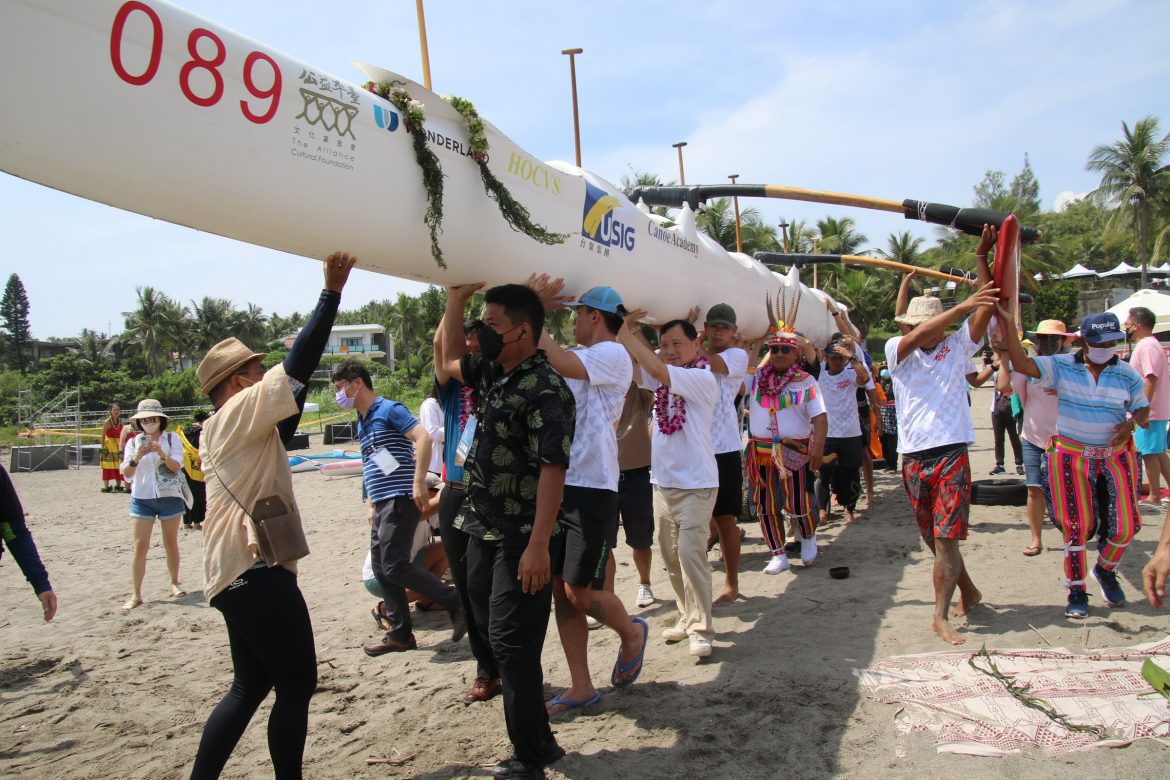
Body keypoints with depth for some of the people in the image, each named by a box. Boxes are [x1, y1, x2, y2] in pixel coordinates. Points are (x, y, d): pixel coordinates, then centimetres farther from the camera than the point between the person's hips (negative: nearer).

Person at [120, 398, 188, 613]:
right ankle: (136, 595, -1)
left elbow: (176, 466, -10)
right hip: (142, 498, 1)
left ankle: (174, 584, 25)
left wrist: (162, 454, -28)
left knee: (171, 543, 9)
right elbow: (126, 473, -2)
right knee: (140, 545, -3)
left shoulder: (172, 439, -1)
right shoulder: (134, 442, 4)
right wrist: (136, 458, -21)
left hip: (169, 497, -1)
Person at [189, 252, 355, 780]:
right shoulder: (238, 412, -8)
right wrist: (332, 291, -16)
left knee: (250, 685, 16)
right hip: (257, 572, -10)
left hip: (241, 573, 10)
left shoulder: (224, 430, 19)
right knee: (296, 685, 0)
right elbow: (297, 365, -17)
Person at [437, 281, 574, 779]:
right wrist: (454, 303, 17)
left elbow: (552, 469, -23)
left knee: (512, 644, -6)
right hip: (484, 532, 10)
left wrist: (538, 545, -26)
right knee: (490, 633, 16)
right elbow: (450, 363, 29)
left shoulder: (545, 389, -17)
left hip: (522, 540, -10)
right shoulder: (493, 373, 10)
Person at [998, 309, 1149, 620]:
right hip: (1072, 456, -2)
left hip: (1116, 456, 3)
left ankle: (1105, 571, 32)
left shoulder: (1127, 375, 0)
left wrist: (1132, 422, -15)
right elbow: (1022, 364, -19)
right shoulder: (1062, 366, -6)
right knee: (1077, 525, 0)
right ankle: (1076, 592, 15)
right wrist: (1009, 323, -27)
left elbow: (1143, 409, 9)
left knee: (1126, 525, 1)